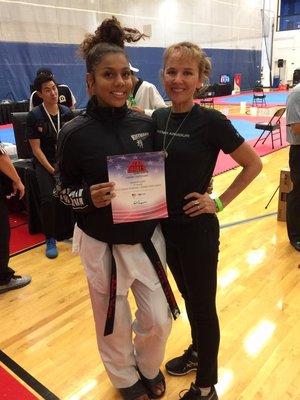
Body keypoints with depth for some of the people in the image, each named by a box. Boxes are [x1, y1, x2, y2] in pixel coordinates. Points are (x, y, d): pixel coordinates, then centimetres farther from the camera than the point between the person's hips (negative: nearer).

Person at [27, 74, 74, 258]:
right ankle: (50, 239, -2)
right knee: (49, 199, -22)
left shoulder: (67, 113, 4)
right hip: (44, 161, -2)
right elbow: (36, 148, -6)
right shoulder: (34, 116, -4)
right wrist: (53, 170, -13)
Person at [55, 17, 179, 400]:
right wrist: (88, 198, -24)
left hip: (147, 237, 3)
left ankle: (149, 367, 48)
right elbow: (63, 189, -5)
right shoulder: (75, 133, -13)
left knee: (158, 319, 14)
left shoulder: (144, 123, -3)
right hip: (102, 244, -3)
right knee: (114, 322, 15)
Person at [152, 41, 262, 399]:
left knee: (203, 305, 10)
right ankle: (197, 351, 49)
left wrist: (219, 202, -12)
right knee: (188, 296, 24)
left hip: (197, 229, -6)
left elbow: (253, 165, -8)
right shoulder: (157, 118, 1)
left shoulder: (211, 121, -16)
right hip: (166, 226, 6)